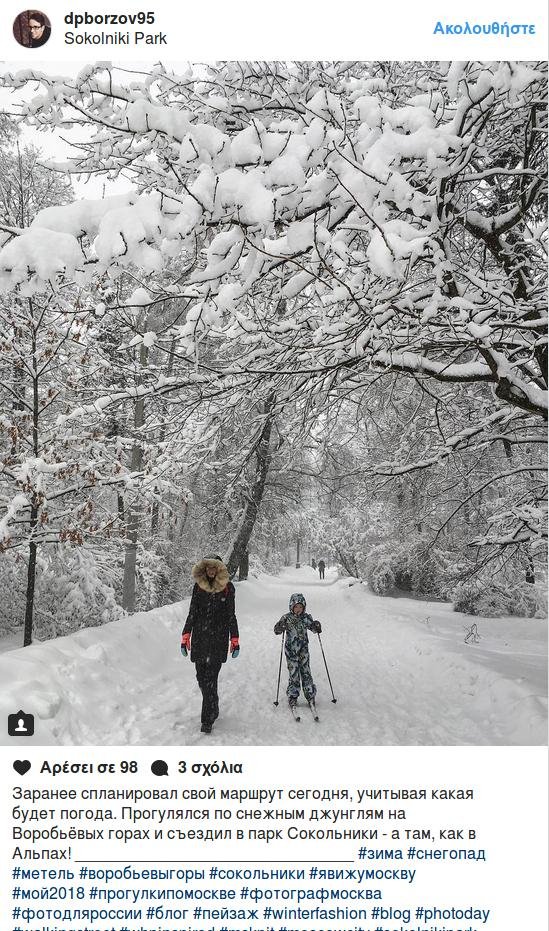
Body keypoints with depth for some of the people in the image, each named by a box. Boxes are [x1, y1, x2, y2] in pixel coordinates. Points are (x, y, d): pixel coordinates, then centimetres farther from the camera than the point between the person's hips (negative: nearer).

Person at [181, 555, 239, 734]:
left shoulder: (227, 587, 1)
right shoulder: (199, 586, 6)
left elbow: (231, 616, 4)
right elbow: (192, 613, 9)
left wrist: (235, 640, 1)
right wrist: (185, 636, 4)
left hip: (219, 638, -3)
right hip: (199, 638, 3)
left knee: (210, 678, -8)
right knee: (201, 677, 6)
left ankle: (207, 719, -2)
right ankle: (212, 708, 29)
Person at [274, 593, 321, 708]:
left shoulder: (306, 617, 2)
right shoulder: (287, 618, -5)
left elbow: (314, 628, 6)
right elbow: (276, 630, -9)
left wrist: (317, 627, -16)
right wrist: (281, 626, -30)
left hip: (303, 648, 2)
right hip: (291, 649, -2)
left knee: (306, 671, 2)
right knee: (293, 672, -1)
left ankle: (310, 695, 12)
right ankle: (292, 696, 10)